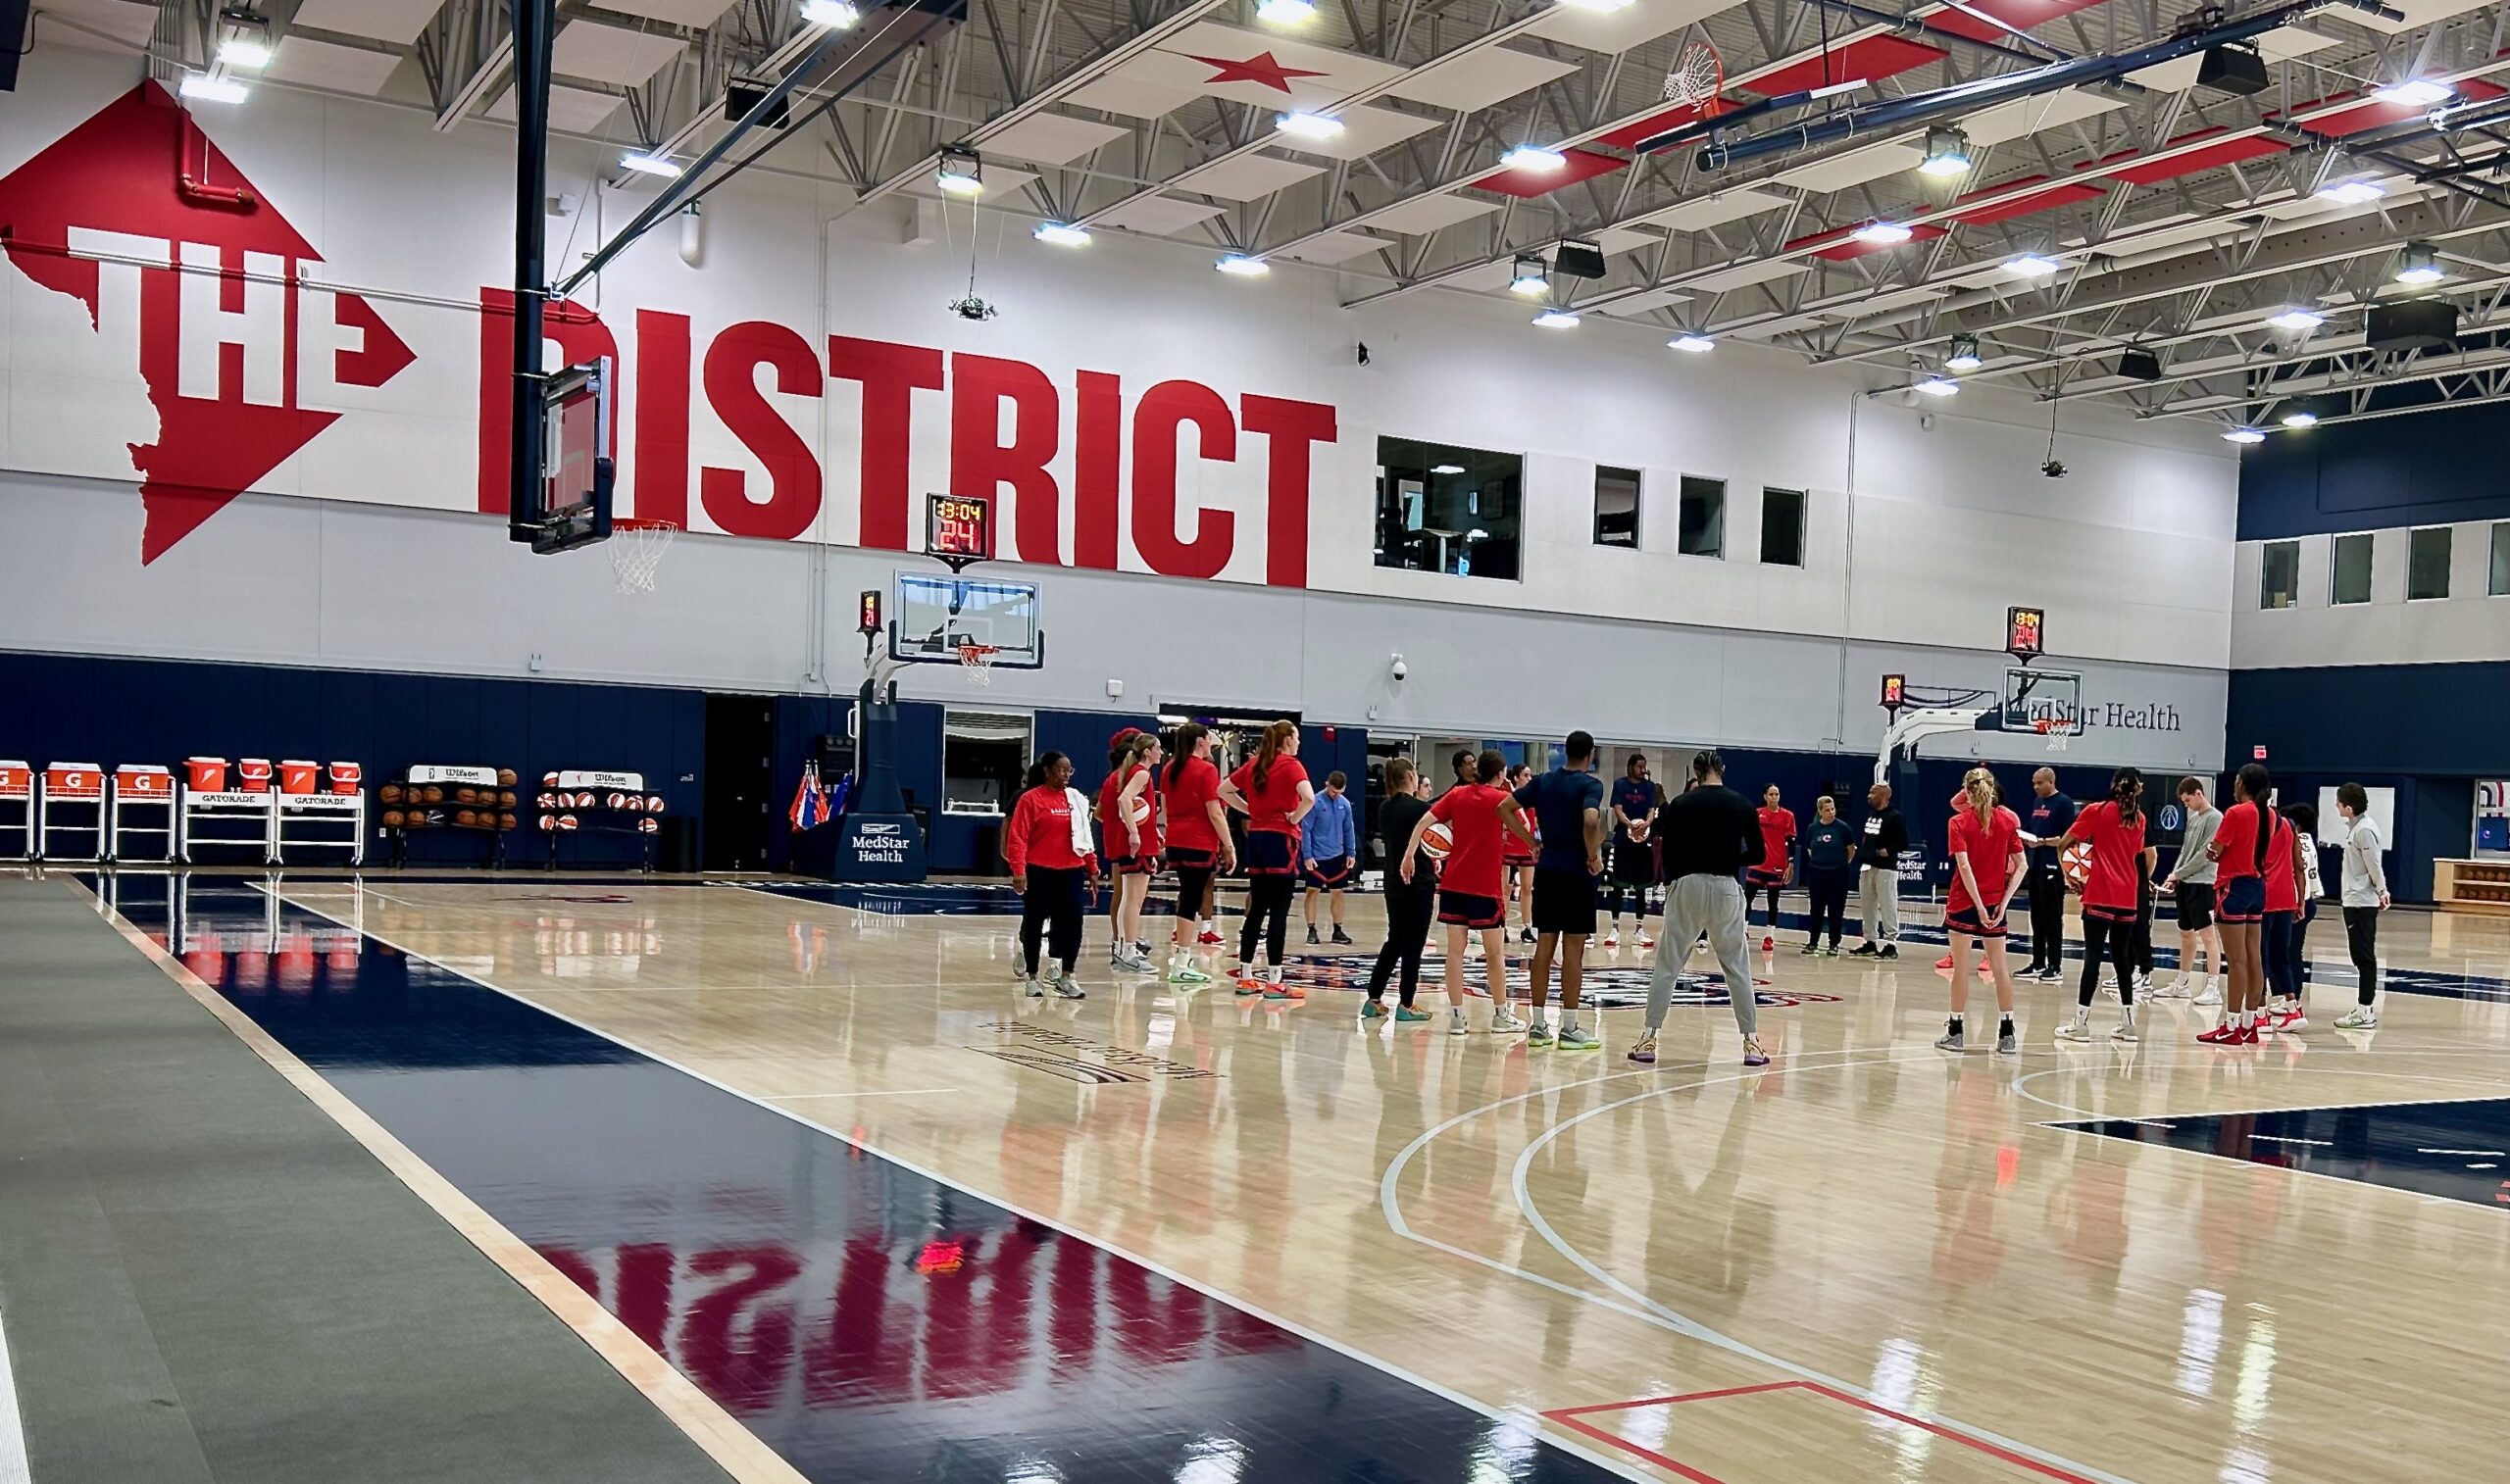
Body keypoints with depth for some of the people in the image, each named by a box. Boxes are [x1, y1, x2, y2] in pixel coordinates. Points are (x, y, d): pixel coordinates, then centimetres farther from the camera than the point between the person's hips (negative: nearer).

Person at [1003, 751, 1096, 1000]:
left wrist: (1093, 869, 12)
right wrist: (1018, 871, -17)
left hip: (1071, 871, 4)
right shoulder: (1031, 799, -6)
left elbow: (1084, 835, 14)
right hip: (1038, 871, -4)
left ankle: (1065, 977, 9)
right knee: (1034, 923, 5)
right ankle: (1033, 977, 16)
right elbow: (1017, 837, -9)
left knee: (1072, 922, -2)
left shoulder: (1077, 799, 9)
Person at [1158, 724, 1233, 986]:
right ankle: (1181, 967, -4)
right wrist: (1229, 846, -9)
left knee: (1187, 897, 16)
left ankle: (1178, 957, 19)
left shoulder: (1171, 768, 11)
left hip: (1176, 842, 7)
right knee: (1191, 900, -4)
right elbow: (1215, 813, -13)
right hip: (1199, 843, -7)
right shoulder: (1206, 770, -10)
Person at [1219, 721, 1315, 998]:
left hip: (1256, 837, 7)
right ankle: (1274, 982, -4)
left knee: (1256, 909, 12)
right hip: (1281, 838, -7)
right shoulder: (1290, 765, -8)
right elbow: (1309, 798, -25)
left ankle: (1245, 977, 15)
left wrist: (1250, 810, 12)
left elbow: (1223, 790, 17)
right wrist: (1294, 818, -9)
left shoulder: (1254, 764, 11)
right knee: (1279, 912, -4)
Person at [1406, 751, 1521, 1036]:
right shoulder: (1502, 799, -4)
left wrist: (1409, 855, -1)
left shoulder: (1456, 795, 5)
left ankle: (1456, 1016, 4)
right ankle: (1501, 1015, 15)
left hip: (1453, 883, 3)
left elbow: (1423, 823, -2)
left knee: (1455, 950, 5)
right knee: (1495, 953, 8)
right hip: (1486, 886, -3)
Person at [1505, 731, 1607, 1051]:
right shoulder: (1590, 784, -9)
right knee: (1573, 949, -1)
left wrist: (1532, 840, 8)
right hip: (1577, 871, -5)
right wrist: (1594, 856, -12)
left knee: (1544, 946, 8)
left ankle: (1538, 1027, 11)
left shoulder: (1543, 782, 8)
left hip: (1546, 869, 5)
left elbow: (1505, 808, 6)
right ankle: (1570, 1029, 2)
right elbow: (1591, 821, -26)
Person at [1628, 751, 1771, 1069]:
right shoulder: (1742, 805, 2)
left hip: (1687, 886, -1)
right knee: (1737, 966, 10)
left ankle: (1648, 1039, 3)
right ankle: (1751, 1042, 10)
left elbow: (1668, 851, 2)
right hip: (1726, 887, 1)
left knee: (1667, 965, 6)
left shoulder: (1681, 803, 0)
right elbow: (1756, 853, 6)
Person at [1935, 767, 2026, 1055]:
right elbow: (2021, 865, -3)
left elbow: (1964, 866, -17)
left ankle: (1955, 1031, 8)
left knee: (1961, 966, 4)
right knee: (2000, 967, 9)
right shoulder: (2008, 820, 3)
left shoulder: (1959, 823, -7)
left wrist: (1979, 906, -17)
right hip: (1995, 902, 3)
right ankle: (2007, 1034, 10)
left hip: (1964, 902, -3)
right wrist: (2003, 902, -5)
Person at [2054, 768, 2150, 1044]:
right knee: (2121, 956, 12)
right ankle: (2127, 1023, 14)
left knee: (2093, 955, -5)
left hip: (2100, 896, -4)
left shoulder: (2098, 811, -2)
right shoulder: (2139, 818, 9)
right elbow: (2148, 855, 13)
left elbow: (2066, 840, 1)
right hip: (2127, 897, 4)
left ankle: (2081, 1023, -7)